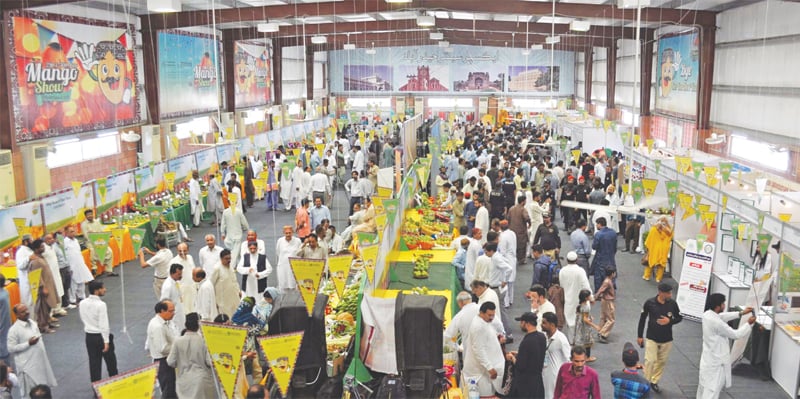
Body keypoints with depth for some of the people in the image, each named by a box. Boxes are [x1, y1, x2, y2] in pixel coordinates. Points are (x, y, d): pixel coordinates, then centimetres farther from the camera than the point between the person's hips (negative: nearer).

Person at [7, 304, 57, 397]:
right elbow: (11, 349, -16)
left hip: (40, 361, 7)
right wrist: (28, 344, -22)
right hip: (28, 365, -7)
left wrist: (43, 352, 17)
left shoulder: (32, 323, 5)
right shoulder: (14, 329, -17)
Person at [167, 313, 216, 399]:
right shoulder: (204, 340, -12)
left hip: (184, 381, 1)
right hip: (202, 379, -1)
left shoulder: (178, 341, -9)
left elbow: (171, 362, -3)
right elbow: (210, 362, -11)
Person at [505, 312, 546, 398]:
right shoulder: (542, 337, 0)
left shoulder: (527, 341, -25)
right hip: (537, 380, 8)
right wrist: (518, 354, 14)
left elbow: (520, 366, -21)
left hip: (525, 382, -8)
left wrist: (512, 358, -2)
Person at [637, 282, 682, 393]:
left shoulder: (672, 303, -9)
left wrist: (669, 321, -16)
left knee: (662, 361, 12)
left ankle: (654, 382, 30)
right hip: (652, 338, -3)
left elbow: (679, 317, 5)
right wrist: (640, 336, 0)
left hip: (667, 339, 3)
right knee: (650, 360, -8)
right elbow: (642, 319, -3)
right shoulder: (649, 303, -14)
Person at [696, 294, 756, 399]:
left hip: (708, 357, 9)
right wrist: (749, 324, -5)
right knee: (713, 390, -2)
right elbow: (735, 334, -17)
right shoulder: (716, 323, -29)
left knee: (704, 384, 23)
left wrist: (741, 313, 13)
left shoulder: (707, 314, -2)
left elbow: (723, 316, 17)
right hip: (716, 361, -9)